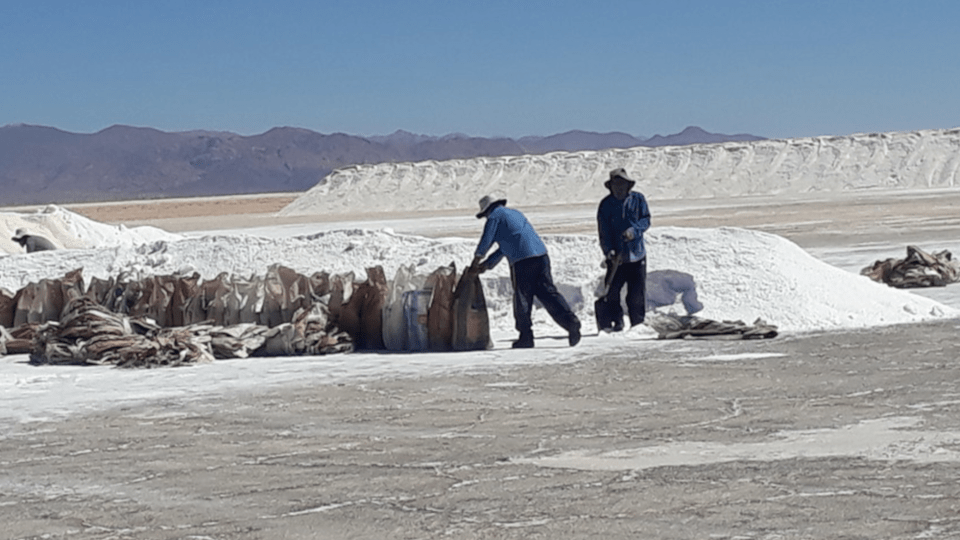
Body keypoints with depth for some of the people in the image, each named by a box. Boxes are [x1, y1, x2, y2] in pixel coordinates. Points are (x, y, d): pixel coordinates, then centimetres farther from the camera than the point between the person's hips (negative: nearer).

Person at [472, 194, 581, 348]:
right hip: (541, 255, 7)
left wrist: (477, 259, 23)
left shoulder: (495, 215, 7)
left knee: (522, 299, 1)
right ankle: (571, 321, -11)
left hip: (523, 260, -7)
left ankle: (526, 336, 2)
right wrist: (488, 264, 38)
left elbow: (486, 241, 6)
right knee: (548, 292, 4)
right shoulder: (514, 214, 33)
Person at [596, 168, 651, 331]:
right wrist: (609, 251, -20)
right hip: (616, 257, 0)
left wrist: (634, 230, -21)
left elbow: (646, 220, 0)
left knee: (637, 293, 4)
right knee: (611, 291, -7)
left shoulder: (638, 199, 0)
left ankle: (638, 323, 17)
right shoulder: (606, 205, -3)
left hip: (637, 255, 0)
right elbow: (604, 232, -6)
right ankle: (615, 322, 6)